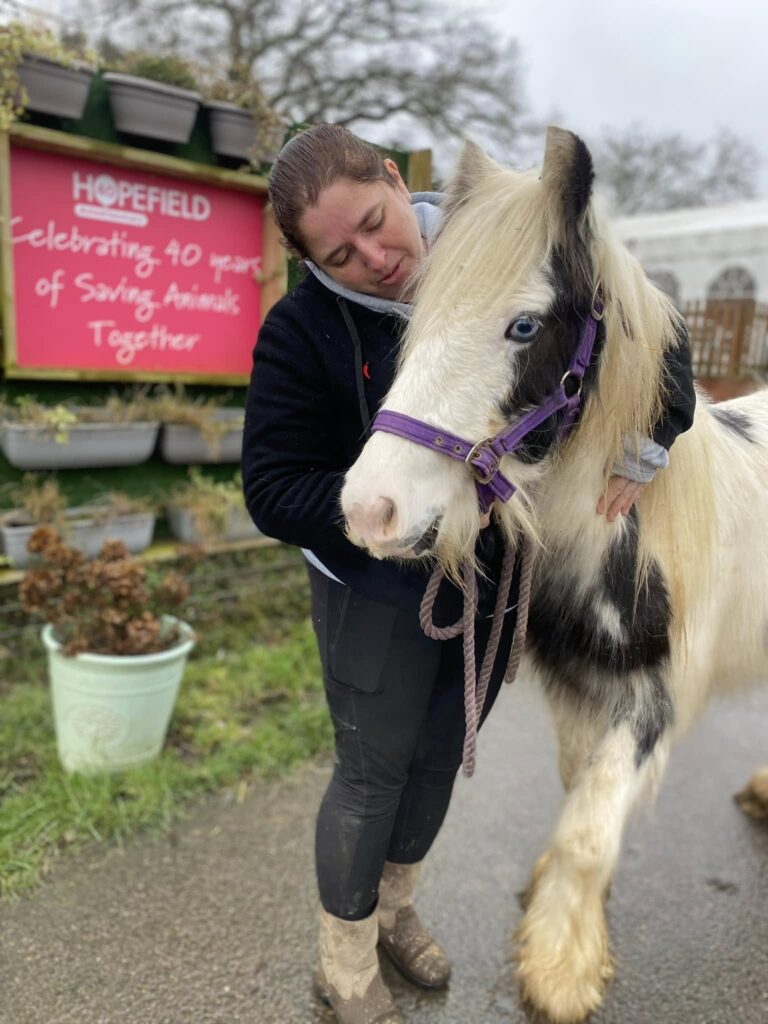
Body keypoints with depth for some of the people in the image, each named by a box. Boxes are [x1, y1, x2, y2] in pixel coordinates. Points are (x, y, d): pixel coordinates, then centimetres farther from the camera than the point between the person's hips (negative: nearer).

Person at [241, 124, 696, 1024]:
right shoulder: (301, 330, -16)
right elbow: (272, 493, -17)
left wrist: (643, 444, -14)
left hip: (497, 575, 4)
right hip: (379, 587, -4)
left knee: (439, 755, 20)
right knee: (372, 770, 9)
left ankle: (394, 909, 49)